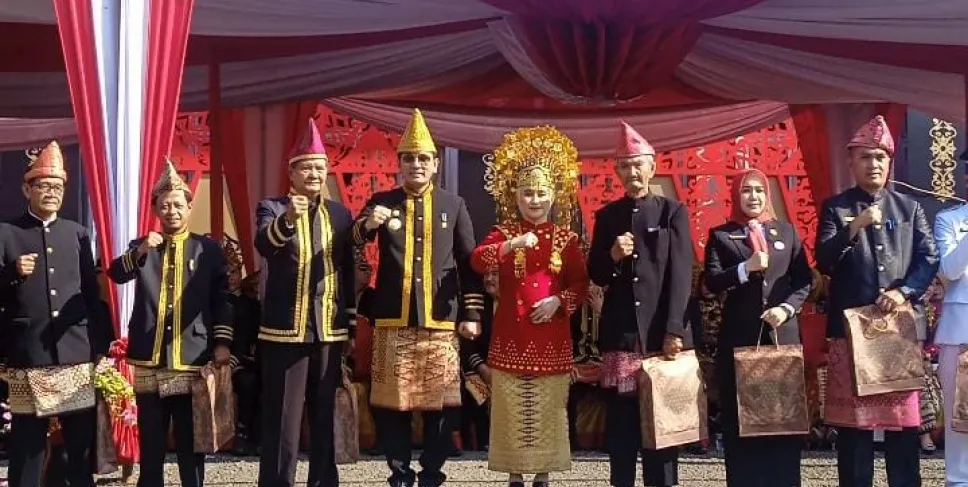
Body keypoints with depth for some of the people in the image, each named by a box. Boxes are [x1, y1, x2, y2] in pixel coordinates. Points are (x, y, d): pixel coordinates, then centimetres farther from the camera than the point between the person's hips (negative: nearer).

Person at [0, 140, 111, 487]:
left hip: (79, 355, 3)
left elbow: (93, 294, 12)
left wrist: (103, 347, 8)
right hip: (28, 358, -3)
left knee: (83, 448, 8)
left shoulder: (77, 234, 12)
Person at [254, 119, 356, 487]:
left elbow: (348, 273, 13)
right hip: (285, 331, -4)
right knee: (282, 418, -1)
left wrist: (352, 327, 12)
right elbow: (264, 244, -21)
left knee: (325, 416, 12)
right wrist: (287, 219, -41)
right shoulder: (272, 207, 1)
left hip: (330, 332, 4)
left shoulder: (340, 214, 11)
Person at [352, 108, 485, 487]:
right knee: (392, 402, 3)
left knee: (439, 402, 3)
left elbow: (469, 263, 8)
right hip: (393, 319, 0)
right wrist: (367, 224, -25)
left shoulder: (453, 205, 8)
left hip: (440, 319, 0)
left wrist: (471, 314, 2)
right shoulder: (381, 202, 8)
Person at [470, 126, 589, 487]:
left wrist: (559, 300, -13)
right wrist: (512, 245, -29)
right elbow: (477, 261, -16)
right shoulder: (505, 232, 2)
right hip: (511, 334, 0)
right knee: (511, 409, 4)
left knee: (548, 410, 5)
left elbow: (580, 283, 5)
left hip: (551, 337, 0)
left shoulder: (566, 238, 4)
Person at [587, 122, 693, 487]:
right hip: (619, 333, 2)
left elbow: (681, 275, -4)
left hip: (661, 332, -2)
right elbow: (596, 276, 11)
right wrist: (613, 256, -11)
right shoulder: (607, 216, 11)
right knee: (621, 422, 4)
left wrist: (674, 331, -12)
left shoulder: (673, 212, 3)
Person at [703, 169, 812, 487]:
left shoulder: (786, 231, 14)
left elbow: (804, 280, 8)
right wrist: (745, 268, -18)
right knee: (740, 417, -1)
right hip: (739, 336, -2)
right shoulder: (721, 235, 7)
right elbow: (712, 282, -5)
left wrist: (787, 308, -8)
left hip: (782, 333, 2)